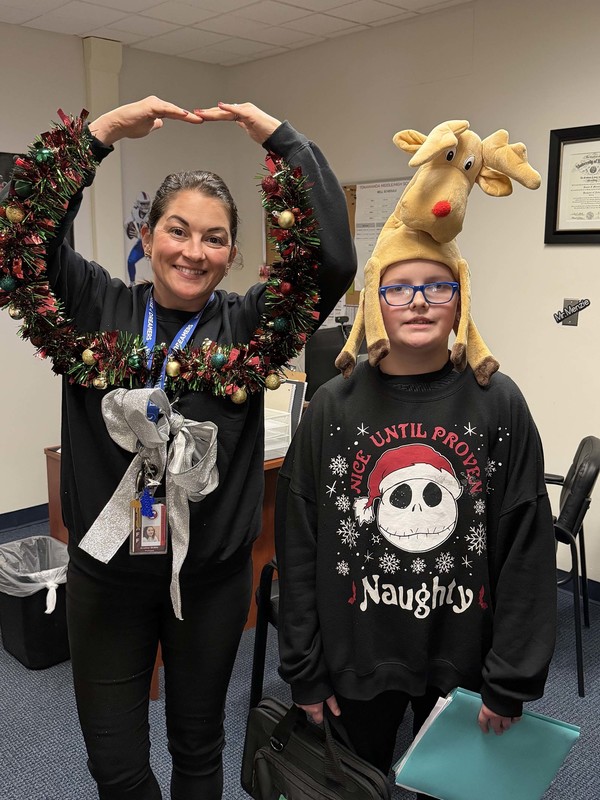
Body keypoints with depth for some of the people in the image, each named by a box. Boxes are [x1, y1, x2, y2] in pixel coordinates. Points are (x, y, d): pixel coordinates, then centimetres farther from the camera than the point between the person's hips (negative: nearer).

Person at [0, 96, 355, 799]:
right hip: (105, 571, 1)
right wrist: (104, 132, -15)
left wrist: (278, 136, -15)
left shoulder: (248, 326, -6)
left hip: (212, 575, 0)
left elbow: (333, 258, -18)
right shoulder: (98, 311, -3)